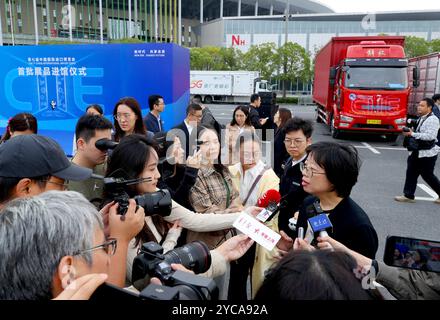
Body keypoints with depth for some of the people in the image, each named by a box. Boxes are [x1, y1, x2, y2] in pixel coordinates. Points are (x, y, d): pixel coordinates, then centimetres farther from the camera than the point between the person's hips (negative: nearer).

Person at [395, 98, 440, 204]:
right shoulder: (420, 119, 12)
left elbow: (430, 136, -26)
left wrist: (412, 134, -24)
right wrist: (409, 131, 5)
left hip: (428, 153, -9)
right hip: (417, 151, 9)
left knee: (428, 175, 2)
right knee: (411, 172, 6)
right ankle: (408, 195, 13)